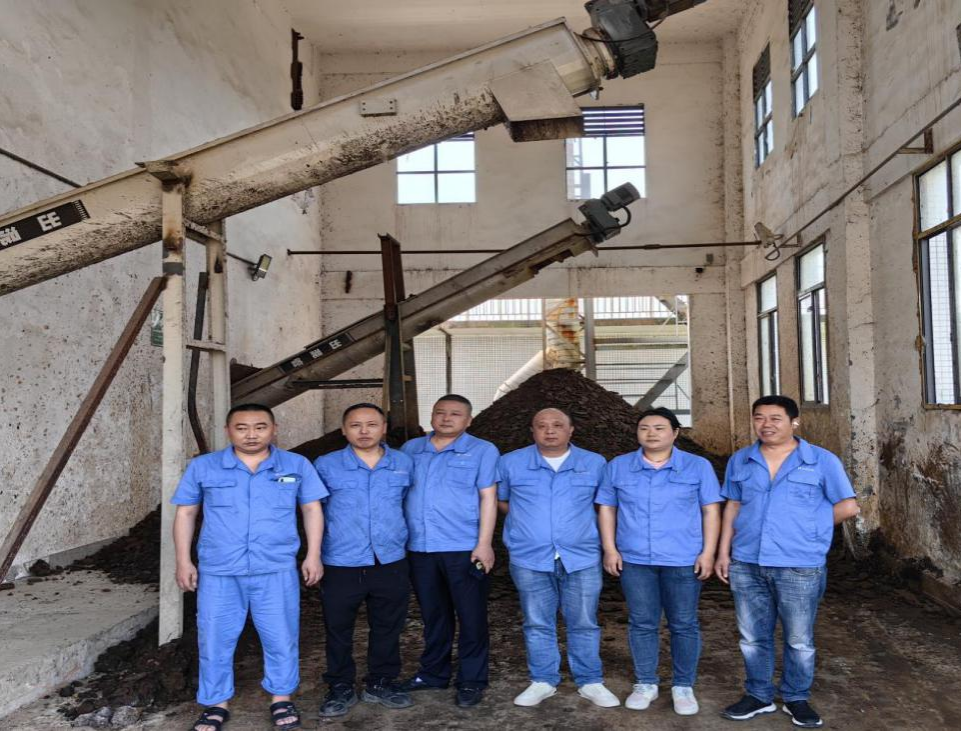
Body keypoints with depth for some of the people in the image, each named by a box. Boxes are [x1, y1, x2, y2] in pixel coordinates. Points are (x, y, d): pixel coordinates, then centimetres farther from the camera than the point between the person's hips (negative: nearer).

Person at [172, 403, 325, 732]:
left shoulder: (297, 465, 1)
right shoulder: (202, 467, 2)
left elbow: (312, 509, 6)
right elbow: (185, 513, 8)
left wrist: (313, 555, 1)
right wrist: (183, 561, 4)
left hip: (277, 570, 0)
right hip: (218, 571, 1)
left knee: (281, 637, 8)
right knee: (215, 639, 9)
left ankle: (281, 699, 28)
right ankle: (217, 703, 28)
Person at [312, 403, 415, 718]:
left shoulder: (404, 463, 2)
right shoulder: (326, 465, -3)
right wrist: (316, 554, 9)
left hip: (390, 562, 2)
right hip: (341, 564, -2)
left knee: (387, 627, 13)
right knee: (338, 628, 9)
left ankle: (381, 682, 32)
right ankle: (341, 687, 27)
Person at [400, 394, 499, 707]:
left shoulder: (482, 451, 0)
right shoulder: (411, 449, 10)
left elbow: (488, 498, -5)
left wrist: (484, 543, -12)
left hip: (464, 548, -4)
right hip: (419, 548, 4)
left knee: (471, 616, 4)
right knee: (433, 615, 17)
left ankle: (471, 681, 18)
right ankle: (433, 672, 32)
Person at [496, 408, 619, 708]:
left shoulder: (594, 463, 3)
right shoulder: (511, 463, 2)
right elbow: (499, 499, 13)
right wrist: (528, 520, 8)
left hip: (582, 558, 0)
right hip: (529, 559, 0)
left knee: (584, 623, 7)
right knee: (538, 624, 9)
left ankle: (590, 682, 22)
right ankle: (543, 681, 24)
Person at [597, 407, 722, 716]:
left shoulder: (698, 466, 0)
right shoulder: (618, 467, 3)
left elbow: (711, 510, 1)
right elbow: (606, 508, 6)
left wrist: (708, 552, -5)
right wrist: (610, 549, 0)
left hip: (683, 560, -1)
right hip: (634, 560, 1)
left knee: (684, 624, 6)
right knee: (641, 623, 9)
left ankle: (683, 686, 21)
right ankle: (645, 683, 23)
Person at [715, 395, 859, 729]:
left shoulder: (822, 461, -3)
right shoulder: (740, 461, 7)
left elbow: (848, 506, 1)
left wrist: (807, 528, 3)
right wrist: (723, 552, 7)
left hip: (799, 566, -3)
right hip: (746, 564, 3)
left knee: (799, 640, 10)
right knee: (752, 637, 12)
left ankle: (796, 699, 28)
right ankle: (758, 695, 28)